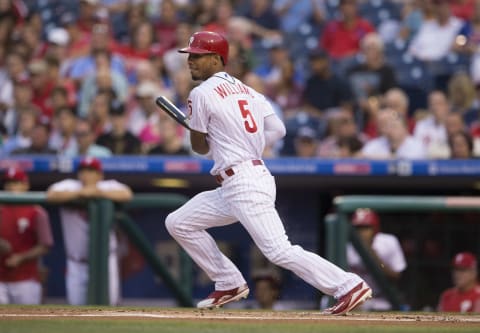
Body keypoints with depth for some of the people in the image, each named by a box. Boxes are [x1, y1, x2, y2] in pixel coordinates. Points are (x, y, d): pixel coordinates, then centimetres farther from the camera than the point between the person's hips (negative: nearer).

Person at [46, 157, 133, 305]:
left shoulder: (109, 187, -3)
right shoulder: (69, 186, -3)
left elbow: (126, 194, -23)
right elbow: (51, 195, -23)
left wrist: (99, 192, -32)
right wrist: (80, 192, -29)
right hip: (77, 263, 1)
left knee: (109, 303, -4)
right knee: (76, 303, 3)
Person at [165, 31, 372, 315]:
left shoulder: (202, 94, -7)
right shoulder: (246, 89, 16)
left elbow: (200, 147, 0)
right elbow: (278, 130, 10)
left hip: (245, 185, -10)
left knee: (279, 251, -15)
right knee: (178, 223, 15)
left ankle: (350, 286, -18)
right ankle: (230, 284, 19)